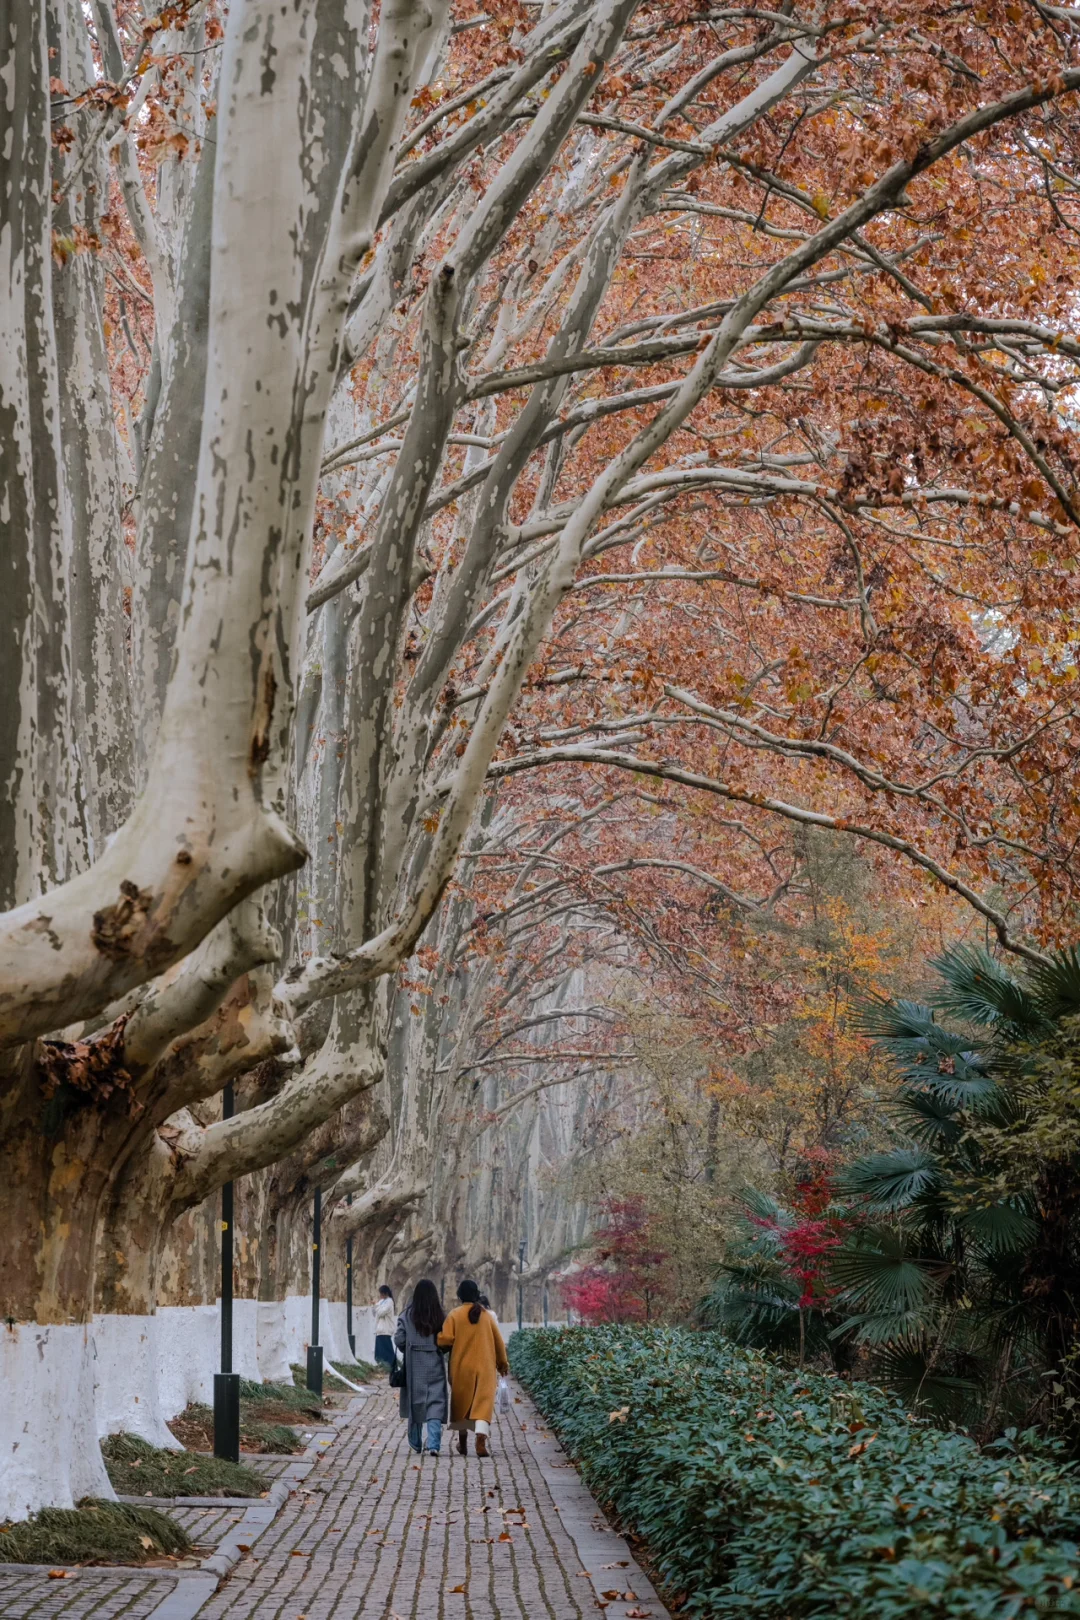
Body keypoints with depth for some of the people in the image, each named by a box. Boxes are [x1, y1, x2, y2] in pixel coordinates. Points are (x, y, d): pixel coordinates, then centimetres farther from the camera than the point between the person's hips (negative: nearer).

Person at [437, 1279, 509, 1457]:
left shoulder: (455, 1315, -5)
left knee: (461, 1402, 16)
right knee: (483, 1402, -4)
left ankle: (463, 1441, 27)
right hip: (485, 1367, 0)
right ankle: (481, 1437, -25)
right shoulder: (487, 1315, 1)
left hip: (461, 1366, 0)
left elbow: (445, 1340, -13)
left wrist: (447, 1348, 11)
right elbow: (498, 1341, 7)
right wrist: (503, 1363, 19)